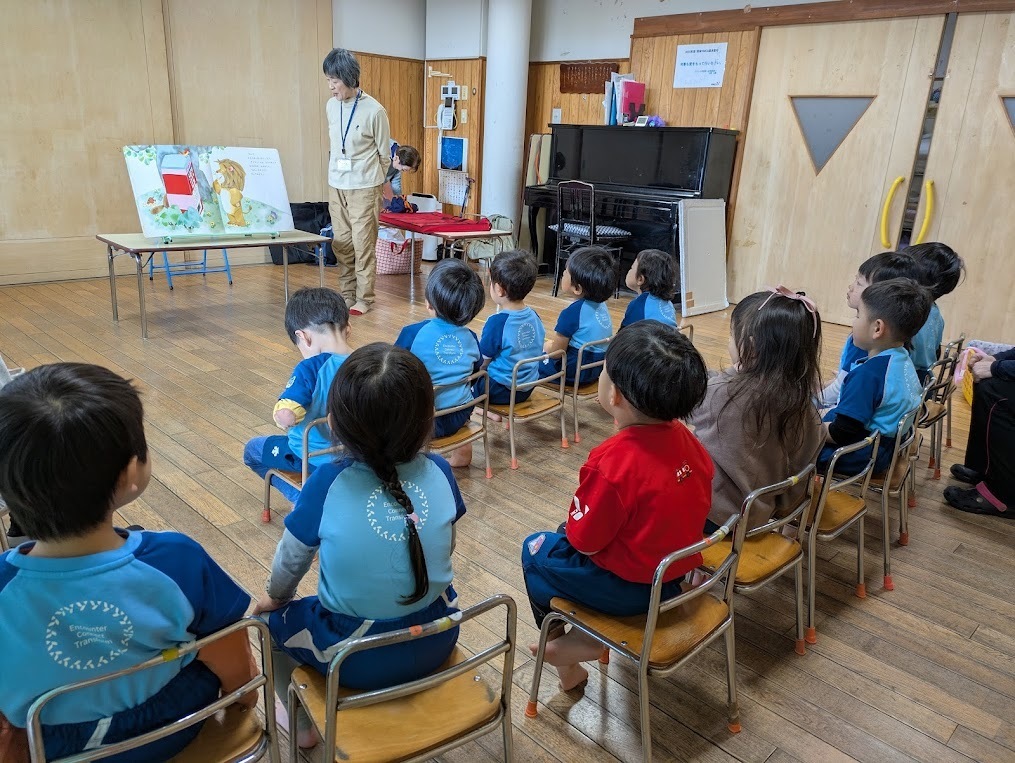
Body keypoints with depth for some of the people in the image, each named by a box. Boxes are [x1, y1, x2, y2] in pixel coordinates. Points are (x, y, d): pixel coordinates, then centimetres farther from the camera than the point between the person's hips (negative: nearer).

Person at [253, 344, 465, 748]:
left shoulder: (327, 483, -21)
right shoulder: (439, 472, -13)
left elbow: (290, 562, -5)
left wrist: (273, 596, 18)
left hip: (358, 660, -3)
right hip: (436, 642, 3)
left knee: (272, 620, 24)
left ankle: (302, 725, 42)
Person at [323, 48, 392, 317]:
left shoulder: (374, 110, -12)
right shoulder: (332, 106, 5)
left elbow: (385, 155, -1)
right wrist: (336, 173, 15)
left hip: (364, 188, -5)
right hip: (336, 186, 6)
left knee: (363, 244, -2)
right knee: (341, 244, 9)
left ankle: (364, 298, 9)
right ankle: (346, 294, 20)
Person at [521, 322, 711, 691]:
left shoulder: (612, 462, -32)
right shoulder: (684, 438, -9)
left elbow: (584, 540, -20)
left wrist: (570, 525, 3)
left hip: (630, 588, -7)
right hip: (676, 576, 7)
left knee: (535, 550, 17)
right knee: (566, 534, 24)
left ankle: (567, 666, 31)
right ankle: (587, 636, 17)